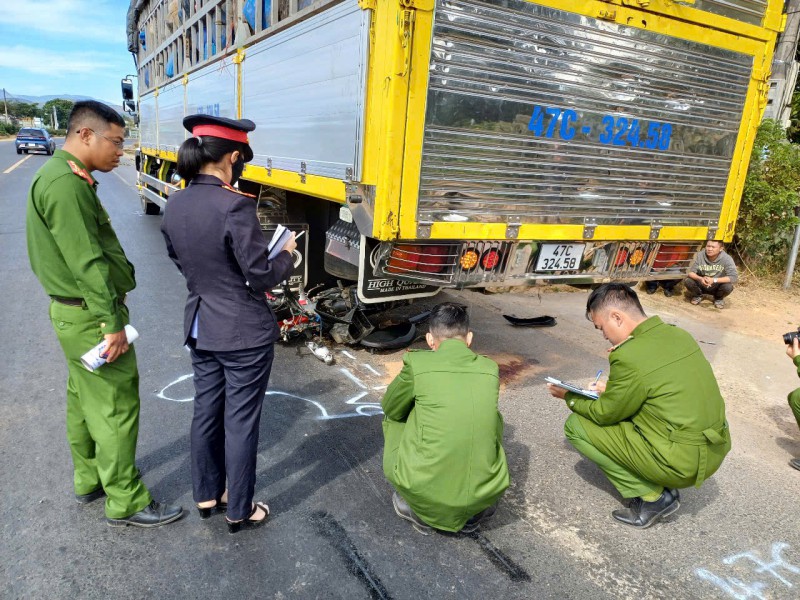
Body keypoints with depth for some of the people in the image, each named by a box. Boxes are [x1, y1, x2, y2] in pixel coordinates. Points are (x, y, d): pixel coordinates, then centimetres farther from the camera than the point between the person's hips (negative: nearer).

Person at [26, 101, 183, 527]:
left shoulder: (63, 177, 13)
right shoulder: (66, 184, -21)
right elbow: (87, 263, -25)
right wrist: (112, 324, -23)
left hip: (73, 312, 11)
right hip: (91, 317, -11)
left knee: (84, 400, 20)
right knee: (116, 408, -2)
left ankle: (89, 480, 36)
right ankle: (125, 503, 11)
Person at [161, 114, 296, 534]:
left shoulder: (174, 206, 0)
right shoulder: (235, 206, -24)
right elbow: (261, 278, -19)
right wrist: (287, 256, -1)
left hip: (200, 328, 7)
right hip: (245, 334, -7)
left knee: (206, 412, 20)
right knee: (241, 422, 8)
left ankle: (207, 496, 39)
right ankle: (239, 511, 26)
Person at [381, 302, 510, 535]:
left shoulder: (418, 363, -6)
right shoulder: (490, 368, 3)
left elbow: (391, 409, 12)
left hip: (426, 494, -2)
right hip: (486, 493, 3)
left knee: (394, 419, 21)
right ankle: (474, 511, 25)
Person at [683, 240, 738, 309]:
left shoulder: (726, 258, -21)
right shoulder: (700, 255, -17)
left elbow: (734, 277, -26)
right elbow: (691, 272, -16)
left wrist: (714, 280, -37)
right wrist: (700, 278, -38)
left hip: (717, 287, -1)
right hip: (701, 286, 1)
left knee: (728, 287, -32)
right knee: (687, 281, -26)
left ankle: (719, 298, 6)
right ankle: (698, 295, 8)